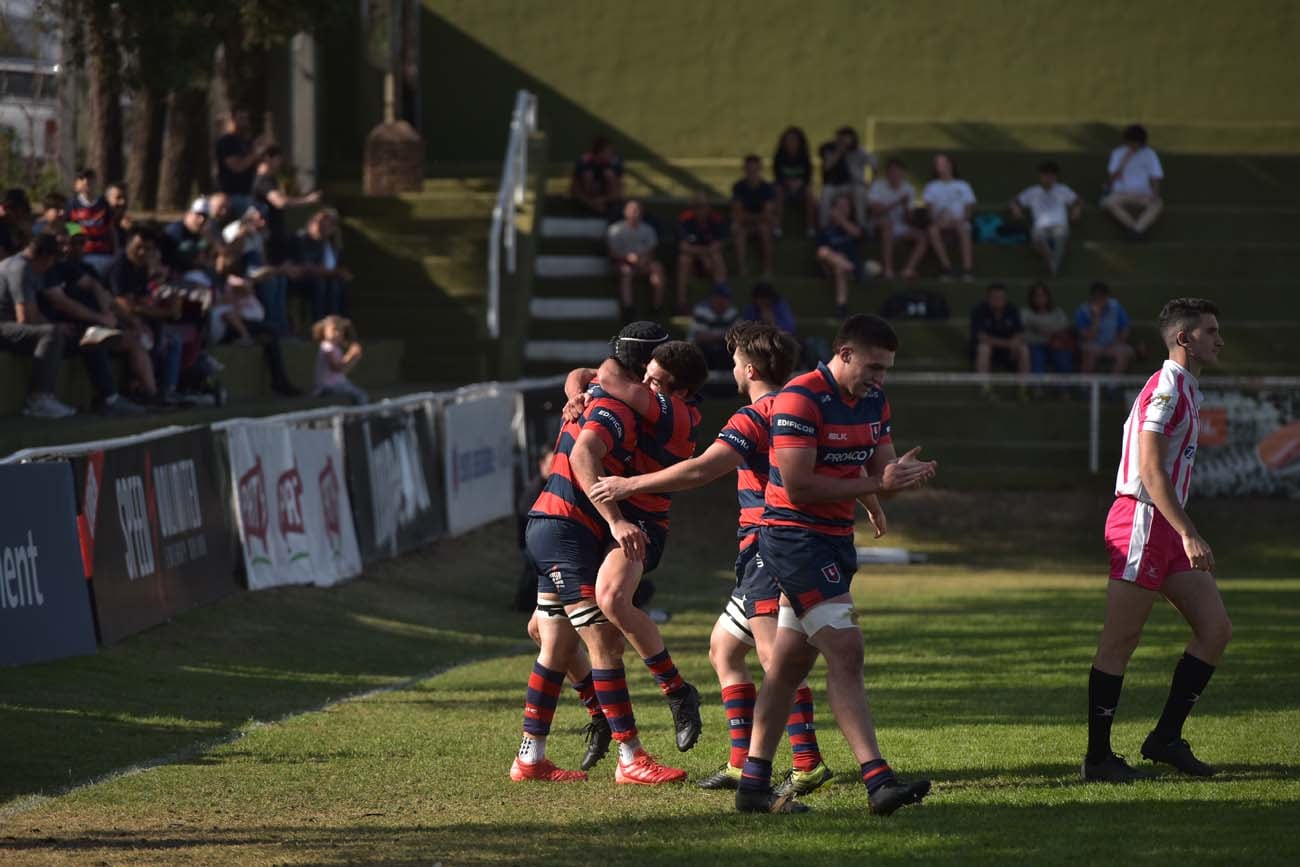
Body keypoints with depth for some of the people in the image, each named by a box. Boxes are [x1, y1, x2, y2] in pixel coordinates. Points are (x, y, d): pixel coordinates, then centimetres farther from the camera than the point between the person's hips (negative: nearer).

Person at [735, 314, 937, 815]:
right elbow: (797, 485, -21)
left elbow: (880, 475, 11)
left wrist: (902, 474, -14)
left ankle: (753, 784, 16)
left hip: (834, 540, 9)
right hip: (795, 537, -9)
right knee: (845, 652, -17)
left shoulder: (873, 400, 9)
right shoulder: (801, 398, -17)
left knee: (790, 664, 11)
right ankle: (877, 781, -23)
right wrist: (875, 483, -21)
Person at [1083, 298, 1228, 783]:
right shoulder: (1166, 388, -13)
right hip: (1142, 523, -10)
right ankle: (1098, 757, -1)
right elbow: (1150, 470, -21)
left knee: (1216, 628, 4)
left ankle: (1166, 738, 9)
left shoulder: (1186, 390, 18)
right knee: (1119, 643, -5)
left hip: (1167, 527, 10)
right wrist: (1189, 534, -26)